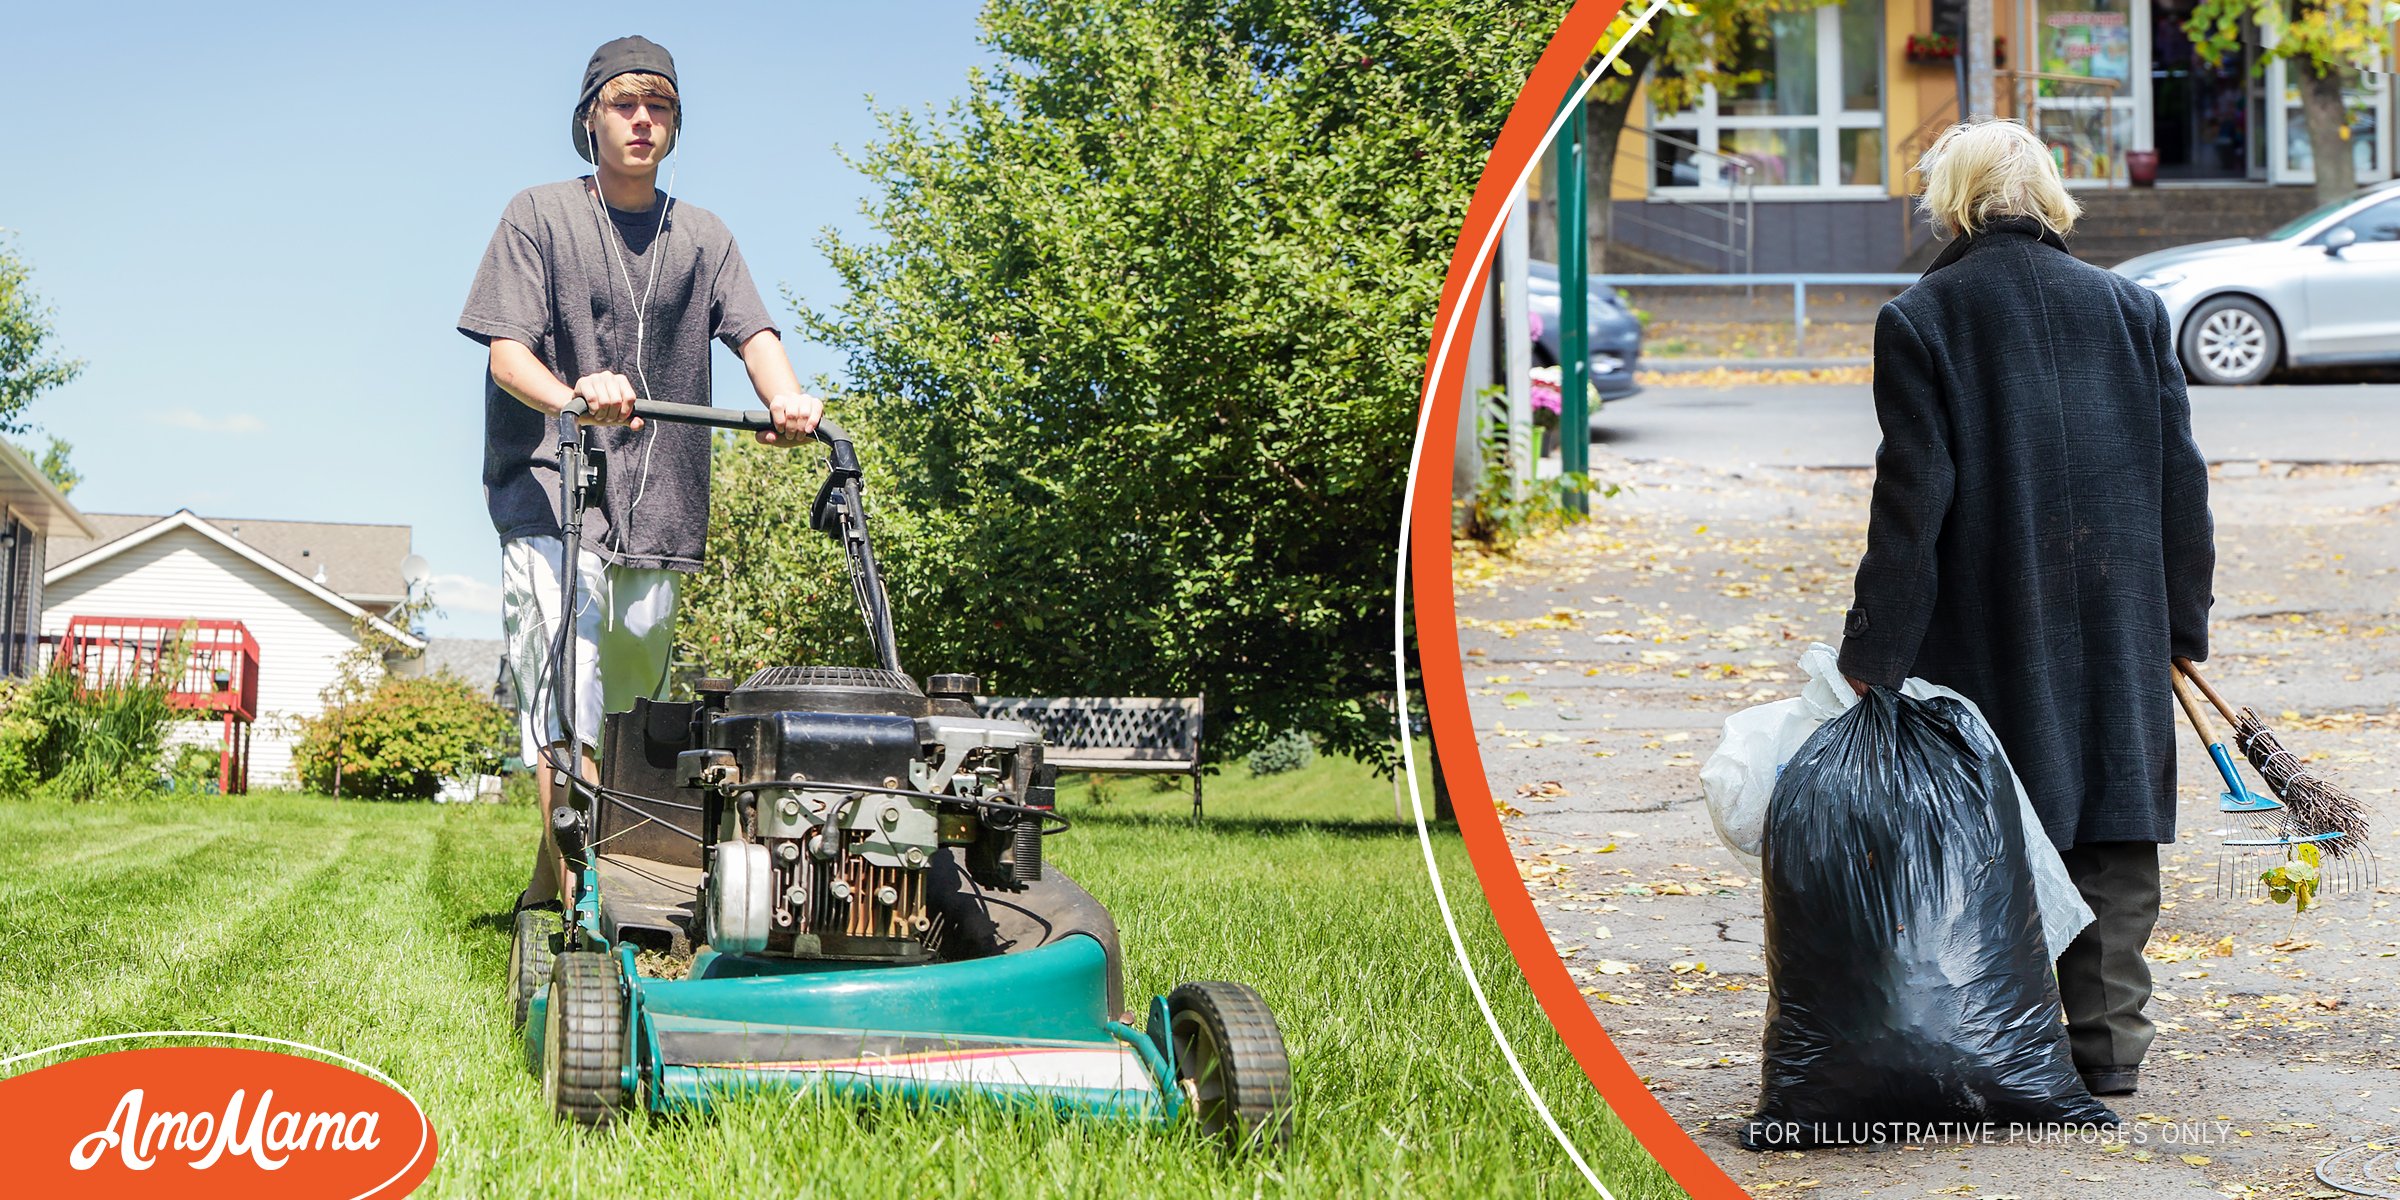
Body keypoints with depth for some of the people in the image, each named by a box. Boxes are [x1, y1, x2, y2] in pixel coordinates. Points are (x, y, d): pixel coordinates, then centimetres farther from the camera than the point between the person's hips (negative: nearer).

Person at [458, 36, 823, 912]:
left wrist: (785, 397, -24)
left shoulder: (701, 237, 16)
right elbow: (507, 350, -6)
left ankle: (545, 895, 26)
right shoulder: (538, 217, 5)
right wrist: (572, 395, -30)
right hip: (553, 502, -4)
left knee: (622, 726, 10)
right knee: (570, 723, -18)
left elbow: (751, 330, 1)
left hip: (658, 513, 4)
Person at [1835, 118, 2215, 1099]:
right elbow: (2180, 477, 6)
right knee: (2113, 829, 10)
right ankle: (2107, 1041, 13)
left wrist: (1874, 650, -8)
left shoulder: (1919, 320, -6)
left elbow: (1911, 500, -11)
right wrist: (2183, 619, 13)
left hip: (1987, 626, -3)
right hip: (2119, 618, 3)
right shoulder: (2131, 308, 6)